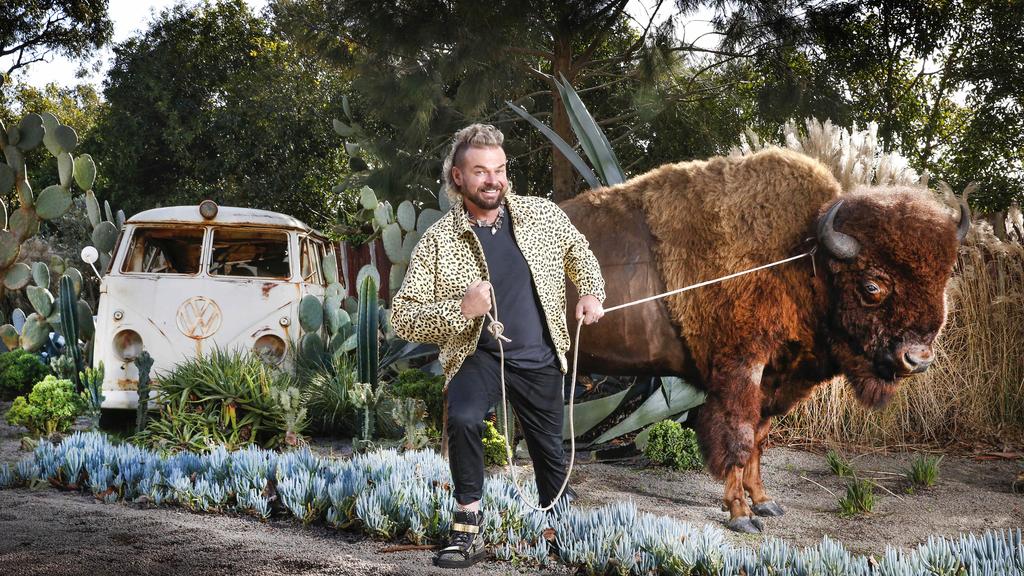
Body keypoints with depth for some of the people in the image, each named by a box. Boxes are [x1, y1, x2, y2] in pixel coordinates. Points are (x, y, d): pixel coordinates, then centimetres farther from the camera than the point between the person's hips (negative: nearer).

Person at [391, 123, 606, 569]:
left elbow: (579, 252, 18)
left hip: (540, 358, 3)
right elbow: (403, 317, -14)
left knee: (551, 455, 14)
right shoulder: (439, 240, -14)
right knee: (463, 419, -33)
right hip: (479, 356, -3)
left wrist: (591, 292, 1)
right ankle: (468, 528, -15)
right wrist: (460, 309, -28)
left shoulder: (543, 214, -4)